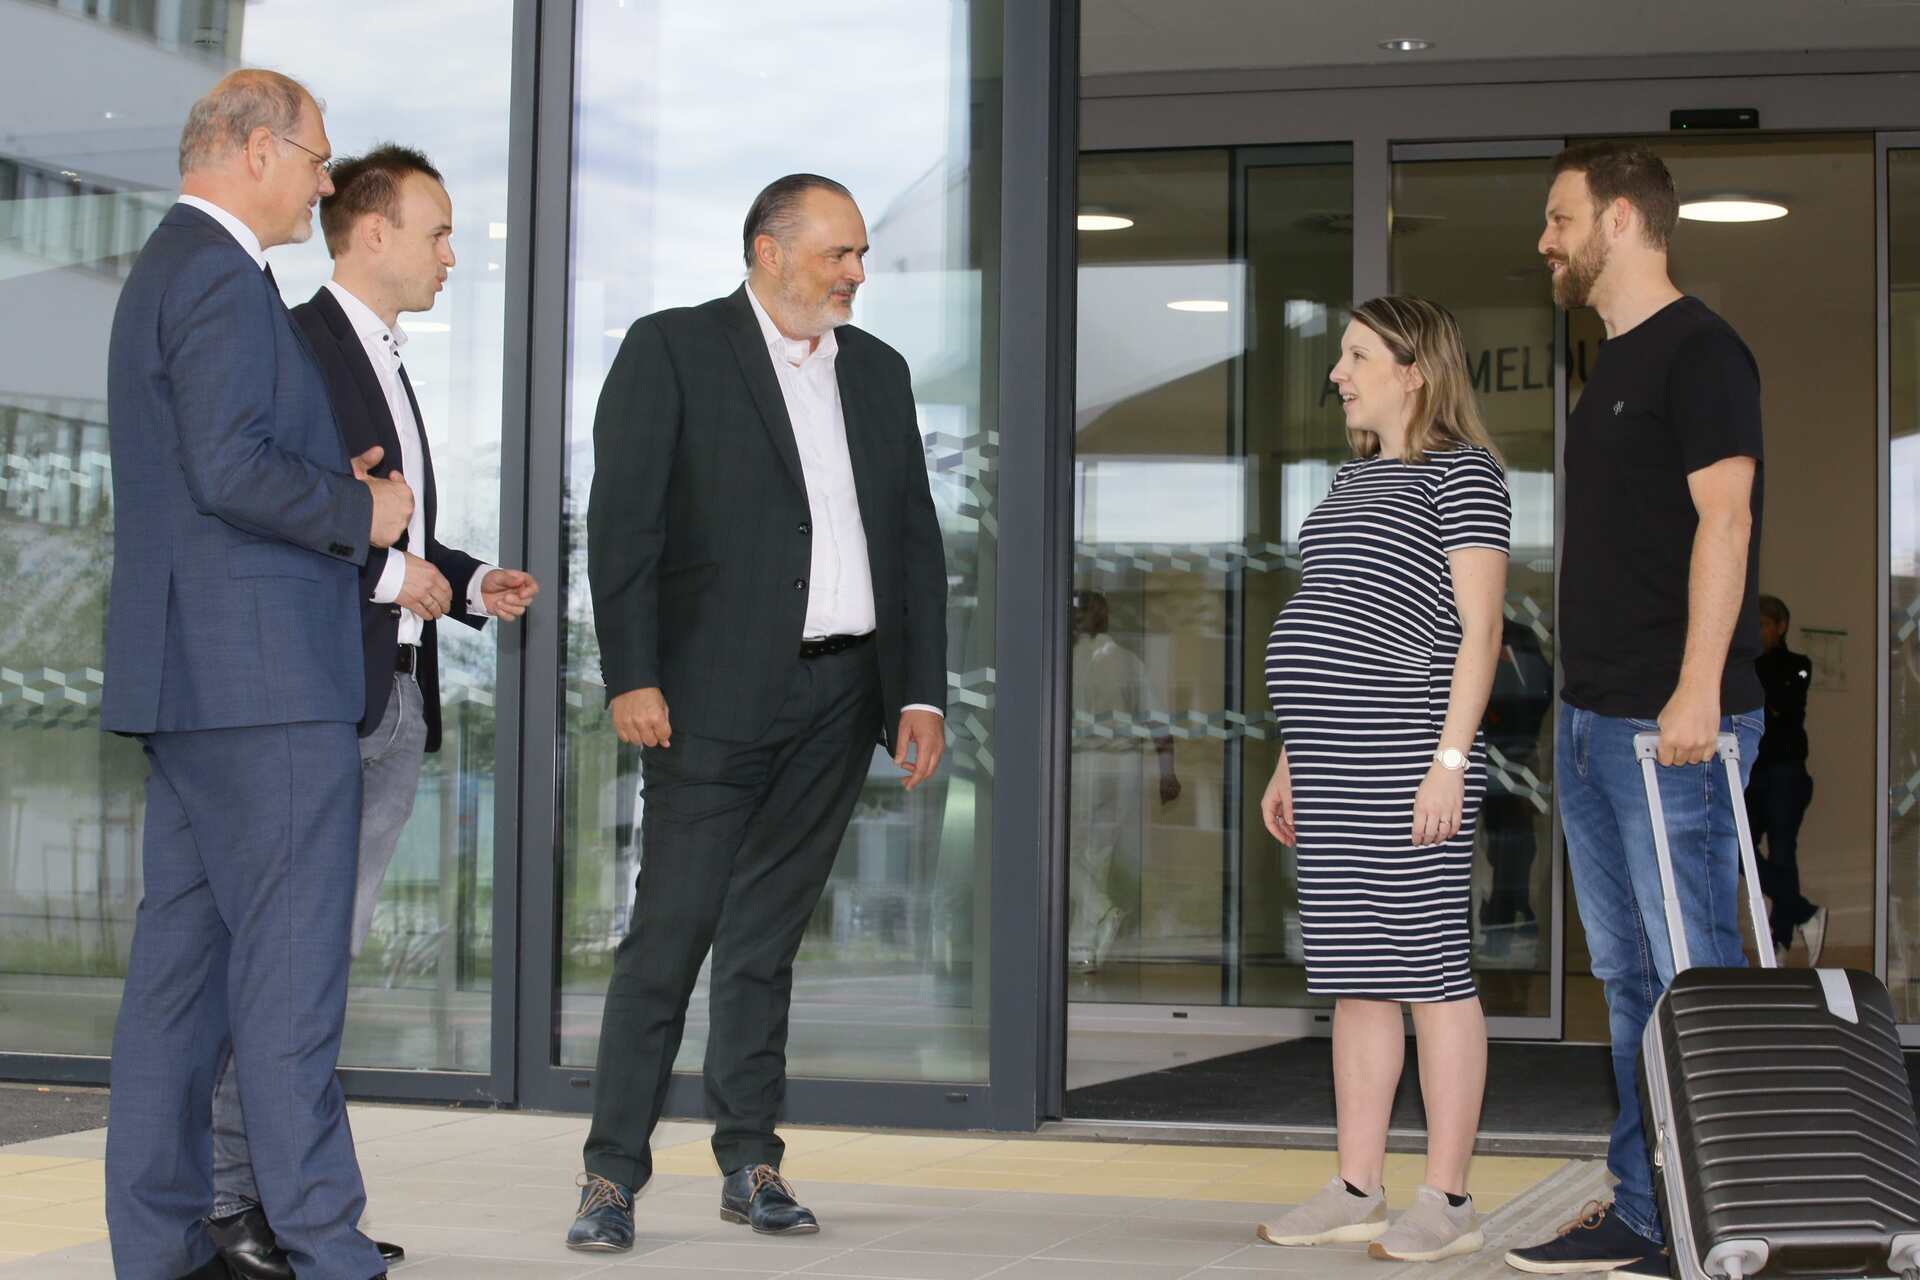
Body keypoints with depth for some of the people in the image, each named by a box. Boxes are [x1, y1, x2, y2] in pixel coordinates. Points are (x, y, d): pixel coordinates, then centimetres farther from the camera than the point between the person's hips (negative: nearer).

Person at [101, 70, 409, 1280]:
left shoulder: (170, 268, 21)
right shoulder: (223, 277, -12)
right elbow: (232, 468, -22)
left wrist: (335, 495, 12)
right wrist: (361, 512, -9)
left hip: (191, 680, 11)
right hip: (260, 678, -11)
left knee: (184, 957, 10)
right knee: (290, 967, -8)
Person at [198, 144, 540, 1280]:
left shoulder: (389, 364, 22)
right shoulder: (294, 347, -9)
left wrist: (474, 584, 11)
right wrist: (387, 571, -17)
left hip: (398, 703, 9)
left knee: (329, 952, 10)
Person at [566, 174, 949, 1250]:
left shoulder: (878, 371, 16)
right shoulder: (672, 351, -1)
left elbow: (916, 540, 16)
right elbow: (623, 522, -6)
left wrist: (923, 693, 8)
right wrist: (631, 677, -14)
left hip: (841, 697, 5)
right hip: (718, 695, -5)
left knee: (767, 936, 10)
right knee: (670, 930, -7)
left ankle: (752, 1162, 17)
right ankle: (613, 1174, -1)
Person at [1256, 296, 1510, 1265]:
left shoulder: (1461, 470, -4)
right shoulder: (1354, 479, 21)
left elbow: (1479, 629, -11)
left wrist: (1450, 759, -18)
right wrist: (1292, 761, 20)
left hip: (1405, 755, -9)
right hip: (1334, 763, 9)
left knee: (1428, 967, -5)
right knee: (1355, 974, 9)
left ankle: (1447, 1201, -1)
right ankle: (1356, 1191, 12)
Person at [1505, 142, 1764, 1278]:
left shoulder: (1701, 350, -9)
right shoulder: (1614, 364, 19)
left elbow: (1724, 518, -17)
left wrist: (1696, 692, -23)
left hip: (1673, 725, -10)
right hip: (1594, 718, 10)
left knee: (1694, 974, -5)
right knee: (1629, 978, 12)